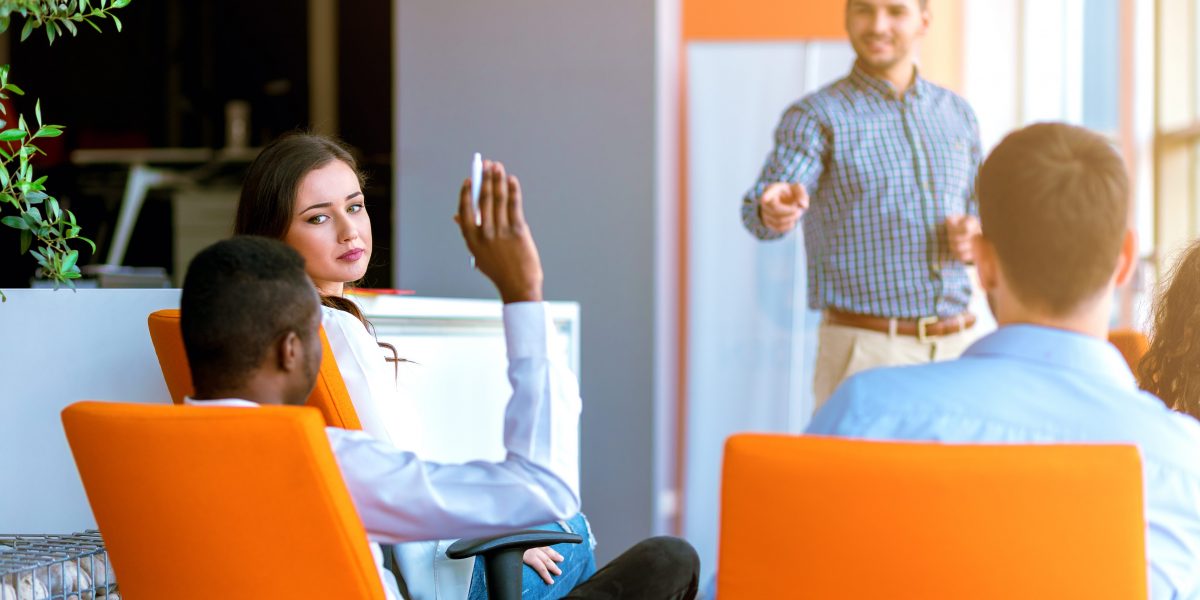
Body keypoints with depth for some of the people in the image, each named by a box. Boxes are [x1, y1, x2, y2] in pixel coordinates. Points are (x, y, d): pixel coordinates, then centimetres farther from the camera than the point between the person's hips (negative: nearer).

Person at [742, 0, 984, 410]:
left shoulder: (957, 114, 13)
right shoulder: (816, 116, -3)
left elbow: (984, 213, 22)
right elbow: (760, 208, -20)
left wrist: (976, 238, -2)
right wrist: (773, 211, -44)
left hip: (957, 345, 5)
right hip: (866, 350, -5)